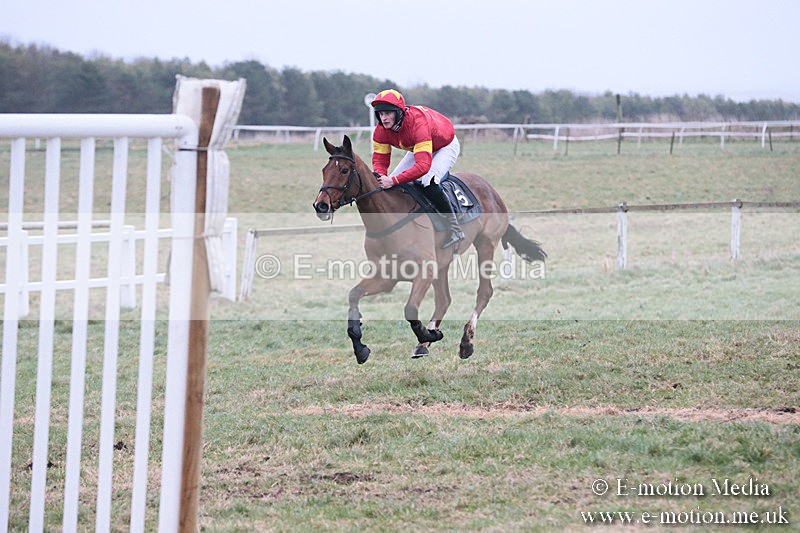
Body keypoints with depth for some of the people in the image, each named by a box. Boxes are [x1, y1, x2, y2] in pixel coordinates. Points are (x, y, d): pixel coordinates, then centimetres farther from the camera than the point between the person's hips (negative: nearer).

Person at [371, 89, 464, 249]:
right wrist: (380, 176, -42)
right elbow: (380, 158, -17)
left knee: (428, 183, -31)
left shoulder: (418, 124, -44)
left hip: (446, 147, -8)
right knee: (390, 183, -2)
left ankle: (455, 229, -21)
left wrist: (393, 181, -59)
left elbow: (423, 165, -51)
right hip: (419, 147, 8)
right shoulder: (381, 129, -23)